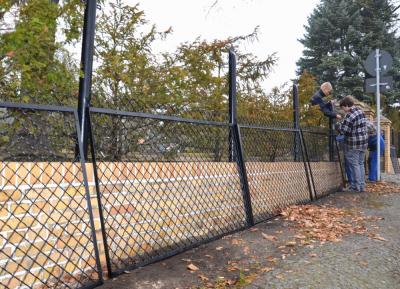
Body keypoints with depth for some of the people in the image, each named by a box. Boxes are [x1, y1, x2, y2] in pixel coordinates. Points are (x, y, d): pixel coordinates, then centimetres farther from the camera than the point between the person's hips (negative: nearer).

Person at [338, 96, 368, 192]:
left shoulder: (349, 115, -22)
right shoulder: (361, 111, 7)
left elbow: (343, 130, -21)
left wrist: (340, 125, 0)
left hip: (353, 144, -8)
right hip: (363, 142, 8)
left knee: (354, 165, 2)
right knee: (361, 164, 16)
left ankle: (356, 186, 10)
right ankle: (362, 185, 23)